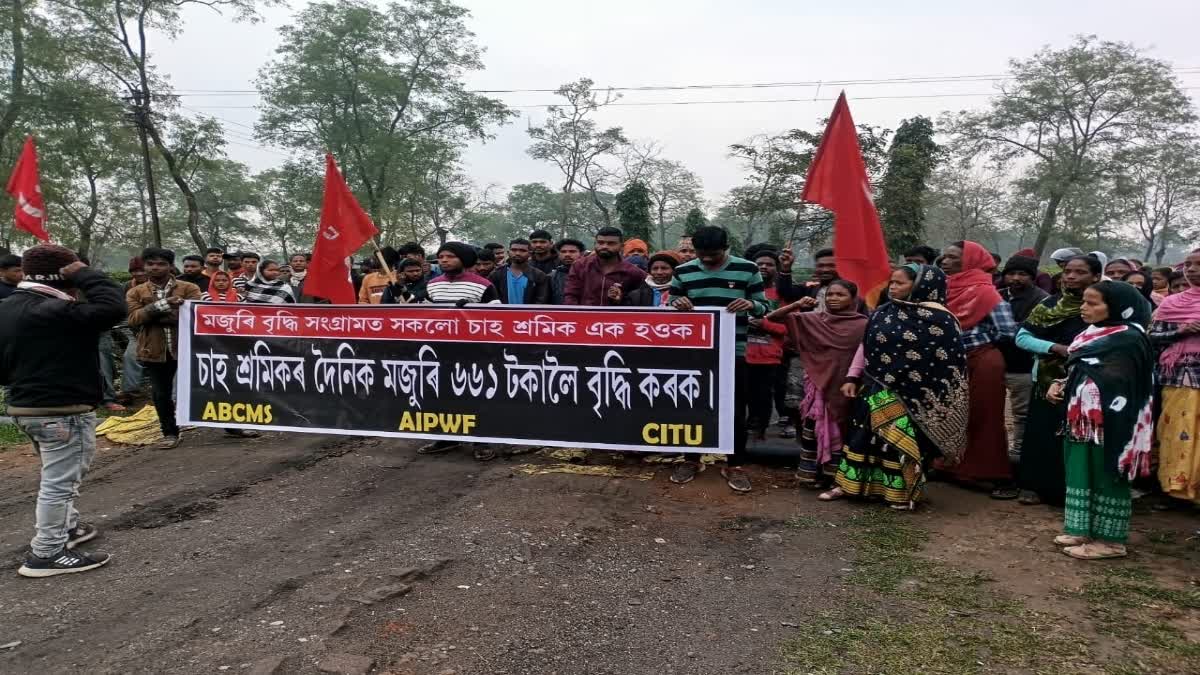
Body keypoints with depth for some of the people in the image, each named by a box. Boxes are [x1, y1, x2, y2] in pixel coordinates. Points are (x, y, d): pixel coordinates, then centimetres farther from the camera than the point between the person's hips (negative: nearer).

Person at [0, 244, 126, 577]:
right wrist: (84, 273, -18)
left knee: (59, 476, 26)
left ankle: (68, 527, 40)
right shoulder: (54, 311, -22)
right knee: (59, 481, -1)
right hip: (62, 410, -10)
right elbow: (113, 307, -29)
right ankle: (46, 554, 6)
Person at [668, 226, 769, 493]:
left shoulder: (747, 269, -4)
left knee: (735, 411, 3)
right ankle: (690, 459, 26)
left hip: (733, 351, -1)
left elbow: (764, 306, 3)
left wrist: (751, 304, -20)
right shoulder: (683, 271, 2)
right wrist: (677, 304, -13)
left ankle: (735, 465, 17)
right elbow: (670, 308, 10)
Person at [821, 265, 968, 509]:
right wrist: (852, 378, 9)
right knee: (864, 435, 10)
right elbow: (865, 347, 14)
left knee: (904, 441, 1)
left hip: (911, 395, -5)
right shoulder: (883, 313, 9)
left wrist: (935, 399, -11)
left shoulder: (938, 318, -9)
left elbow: (950, 360, -9)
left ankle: (904, 492, 15)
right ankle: (848, 483, 19)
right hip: (877, 390, 6)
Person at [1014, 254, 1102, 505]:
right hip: (1049, 379, 2)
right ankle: (1036, 486, 17)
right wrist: (1056, 348, -12)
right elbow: (1022, 337, 1)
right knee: (1042, 433, 6)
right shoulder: (1051, 303, 4)